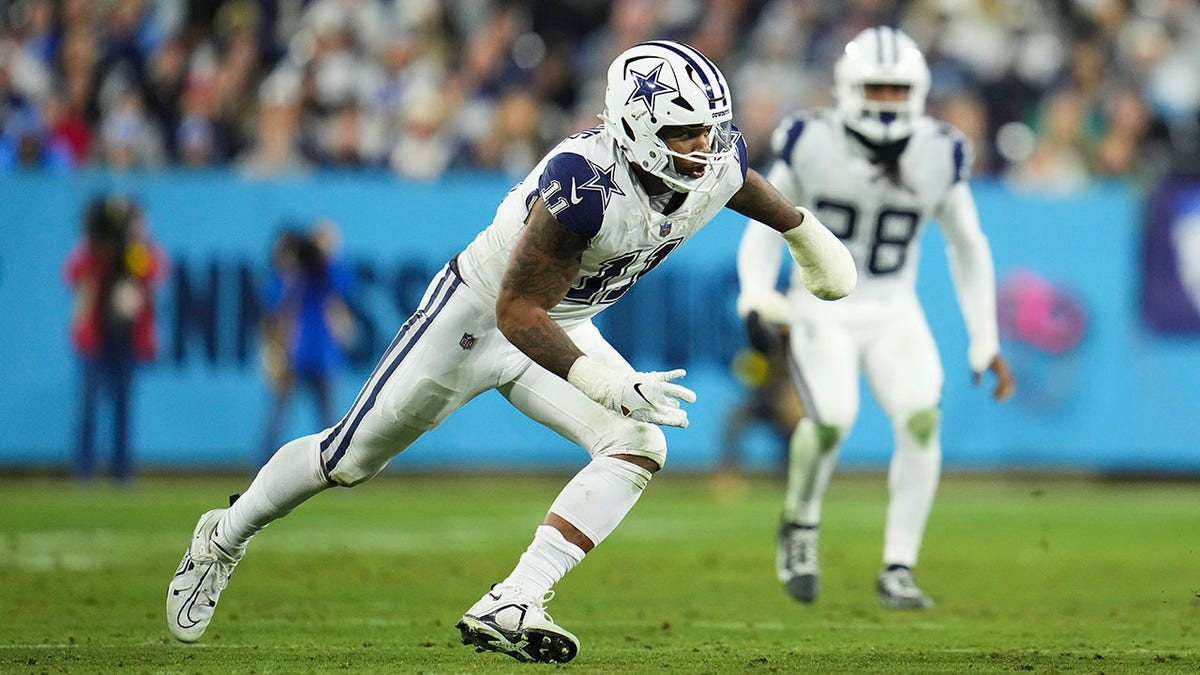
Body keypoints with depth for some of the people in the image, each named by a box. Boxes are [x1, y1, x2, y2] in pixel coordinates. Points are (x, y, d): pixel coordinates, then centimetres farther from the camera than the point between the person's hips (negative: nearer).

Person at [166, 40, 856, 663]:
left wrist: (808, 235, 27)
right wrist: (608, 386, -46)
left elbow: (748, 188, 10)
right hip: (479, 314, -6)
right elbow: (517, 310, -36)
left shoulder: (717, 163, -18)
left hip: (564, 326, 6)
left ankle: (509, 608, -23)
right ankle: (224, 538, 34)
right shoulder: (586, 181, -39)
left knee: (639, 449, -19)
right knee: (349, 458, 7)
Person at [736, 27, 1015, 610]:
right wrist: (756, 299, -16)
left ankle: (898, 570, -9)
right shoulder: (809, 146, -12)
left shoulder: (938, 156, -7)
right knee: (831, 419, -27)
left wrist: (986, 343, 5)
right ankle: (800, 527, 4)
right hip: (822, 312, -2)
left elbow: (968, 249, 6)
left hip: (894, 314, 2)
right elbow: (765, 231, 1)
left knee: (921, 420, -21)